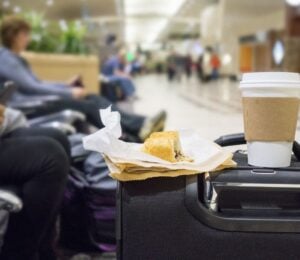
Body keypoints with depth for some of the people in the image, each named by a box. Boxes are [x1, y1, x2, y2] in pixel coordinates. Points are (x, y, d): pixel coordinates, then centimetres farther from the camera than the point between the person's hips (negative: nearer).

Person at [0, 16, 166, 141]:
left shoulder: (16, 58, 24)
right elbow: (30, 87, -16)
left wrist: (67, 86, 9)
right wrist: (69, 92, -14)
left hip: (38, 100, 9)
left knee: (94, 99, -8)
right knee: (87, 105, -22)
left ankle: (140, 124, -21)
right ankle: (137, 129, -25)